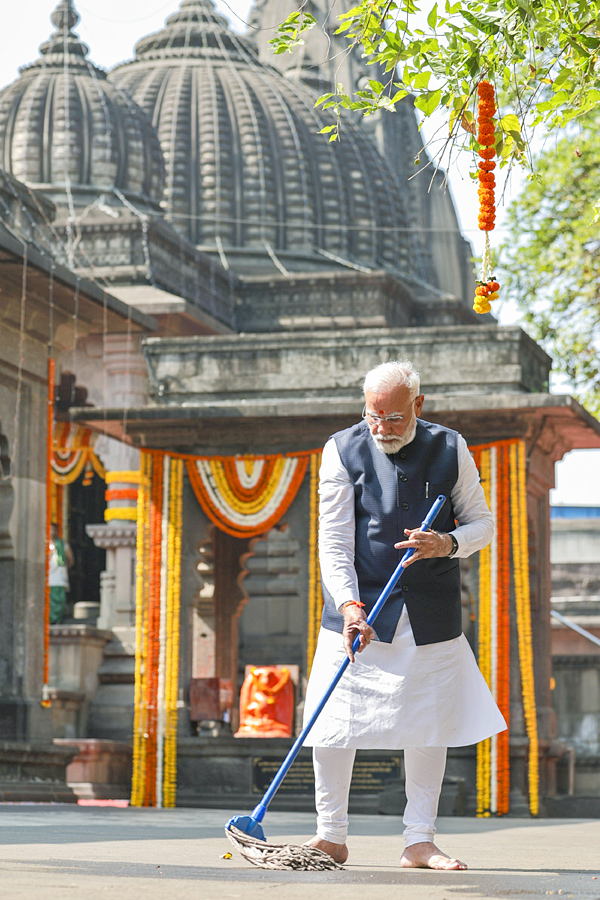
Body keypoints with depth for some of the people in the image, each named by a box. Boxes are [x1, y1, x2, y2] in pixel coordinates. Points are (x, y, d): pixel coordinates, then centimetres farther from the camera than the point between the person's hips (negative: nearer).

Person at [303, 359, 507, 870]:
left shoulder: (450, 449, 1)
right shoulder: (343, 450, -4)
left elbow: (482, 522, 7)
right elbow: (334, 541, -8)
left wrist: (448, 543, -16)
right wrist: (349, 606, -21)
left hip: (431, 617, 1)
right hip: (360, 608, -1)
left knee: (429, 721, 4)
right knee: (334, 719, -4)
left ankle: (420, 842, 14)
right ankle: (331, 836, 9)